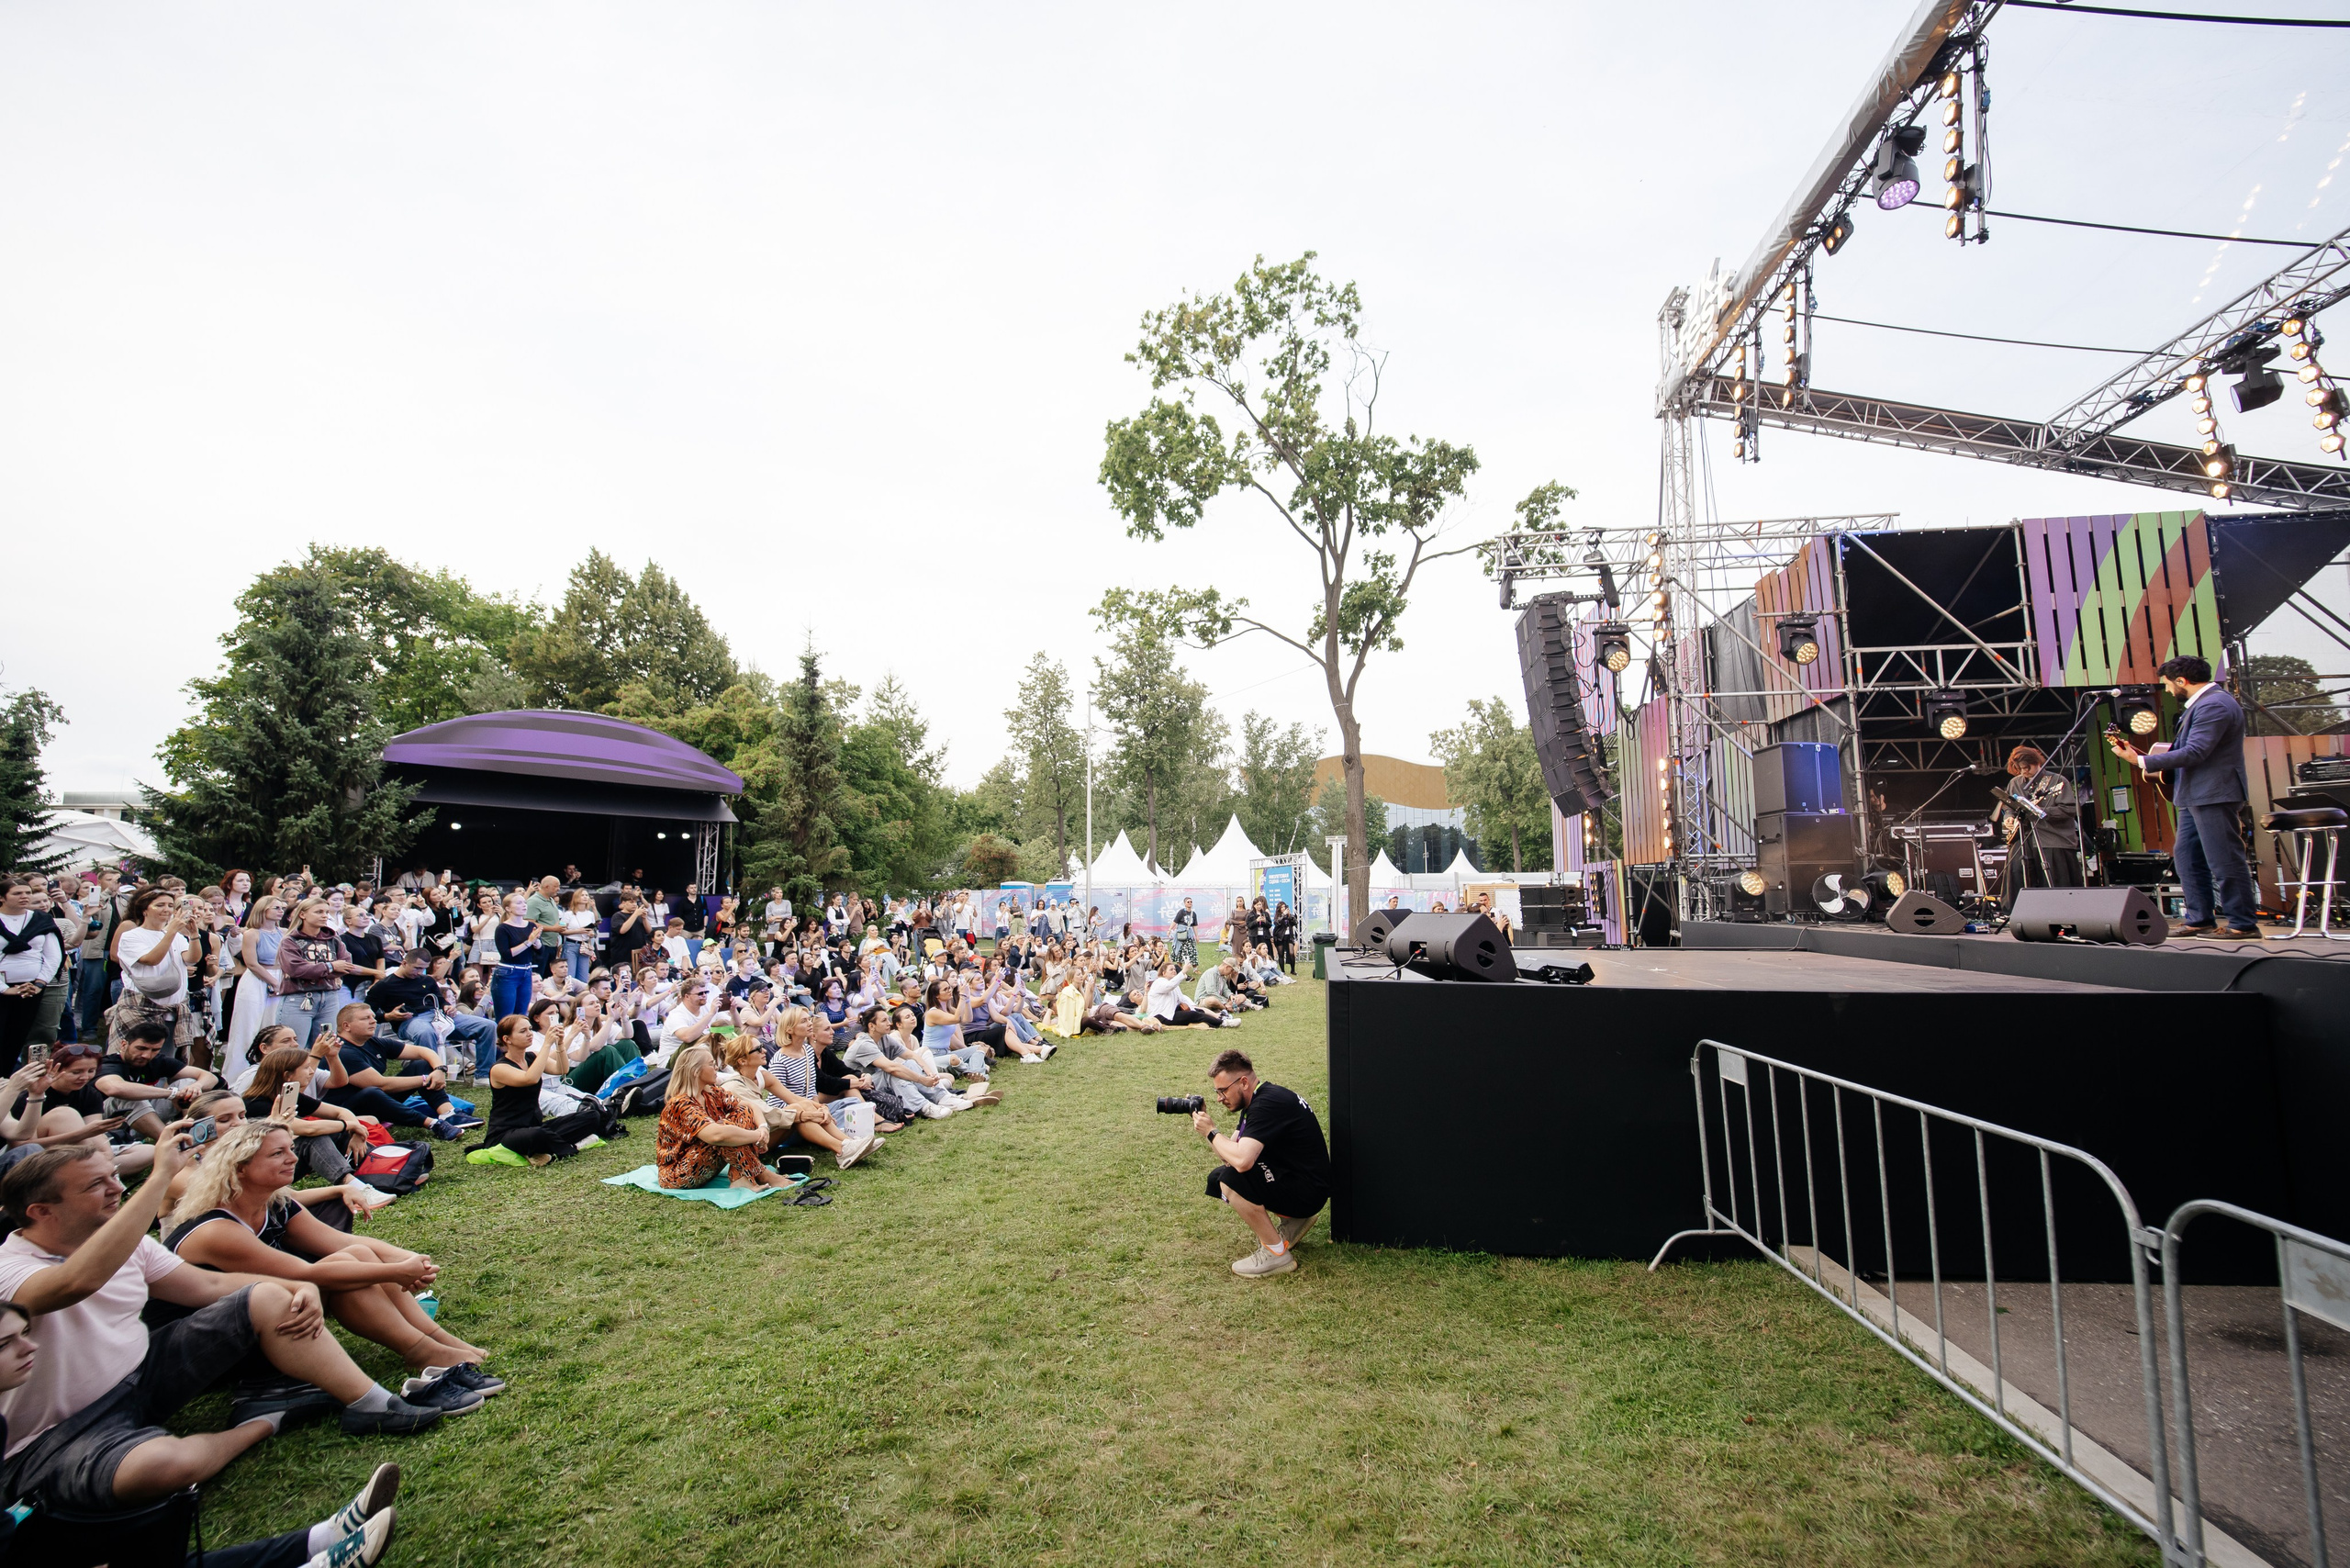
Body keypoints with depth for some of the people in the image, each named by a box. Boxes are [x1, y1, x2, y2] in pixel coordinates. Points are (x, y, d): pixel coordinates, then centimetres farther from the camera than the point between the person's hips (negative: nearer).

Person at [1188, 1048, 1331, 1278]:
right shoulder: (1256, 1101, 7)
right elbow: (1231, 1153, 8)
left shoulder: (1268, 1103, -24)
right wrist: (1207, 1126, -7)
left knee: (1231, 1179, -26)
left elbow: (1242, 1160, -35)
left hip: (1308, 1191, -10)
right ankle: (1291, 1221, 14)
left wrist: (1211, 1132, -18)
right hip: (1288, 1177, 10)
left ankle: (1276, 1254, -9)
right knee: (1216, 1179, 9)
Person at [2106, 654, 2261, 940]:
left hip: (2214, 795, -11)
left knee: (2225, 861, -6)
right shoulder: (2202, 703, 18)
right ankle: (2200, 920, 17)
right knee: (2186, 857, 12)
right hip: (2196, 796, 11)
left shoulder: (2214, 705, -16)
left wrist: (2141, 761, -21)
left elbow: (2194, 753, -24)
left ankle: (2244, 924, 1)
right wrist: (2159, 764, 12)